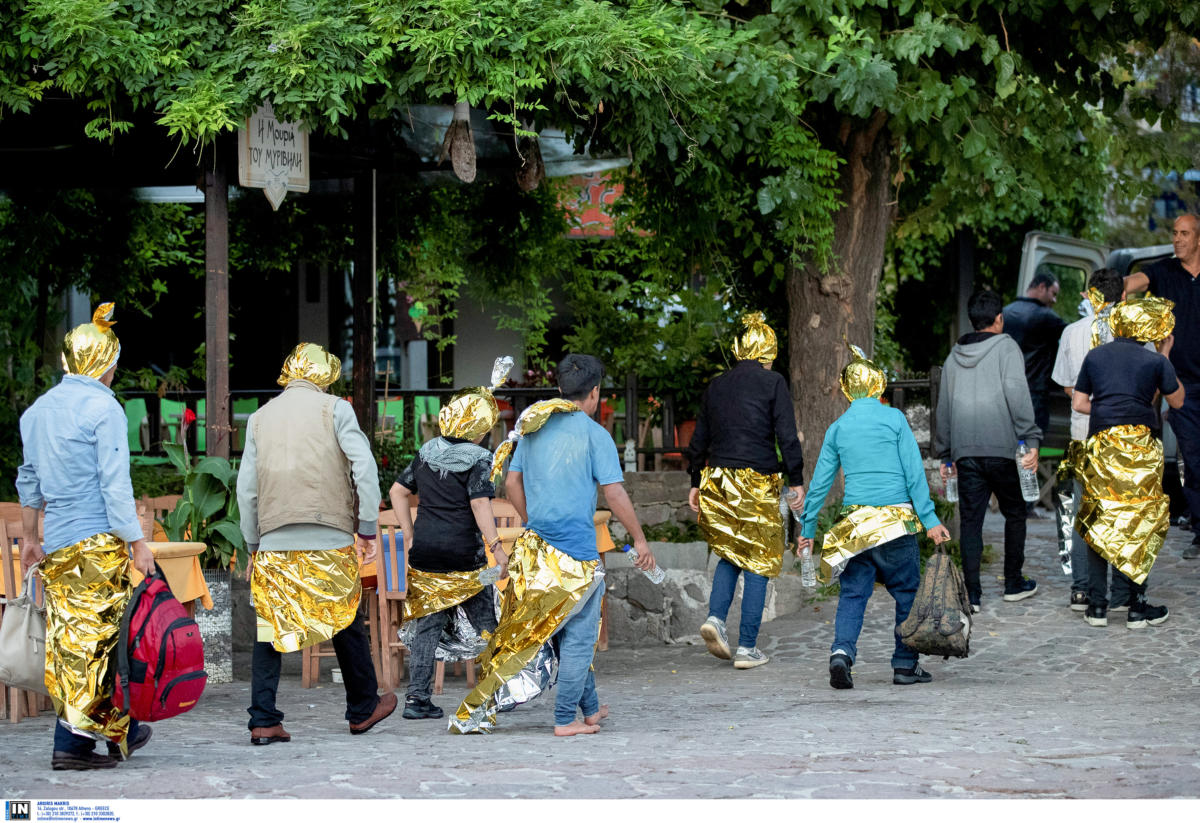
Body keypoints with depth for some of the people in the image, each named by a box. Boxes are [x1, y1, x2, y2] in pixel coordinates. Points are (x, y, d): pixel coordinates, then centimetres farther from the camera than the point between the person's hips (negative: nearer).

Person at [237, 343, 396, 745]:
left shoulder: (260, 418, 11)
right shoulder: (334, 409, 2)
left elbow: (246, 488, 10)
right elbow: (364, 467, -6)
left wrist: (253, 546, 16)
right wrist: (368, 528, -1)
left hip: (275, 543, 2)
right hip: (330, 541, -2)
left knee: (270, 630, 4)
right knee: (346, 623, 13)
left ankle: (263, 722, -5)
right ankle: (363, 710, 25)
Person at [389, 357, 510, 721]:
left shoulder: (427, 454, 10)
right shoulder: (478, 460, -9)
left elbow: (397, 492, 14)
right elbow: (480, 505, -19)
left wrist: (410, 535, 17)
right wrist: (496, 547, -18)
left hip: (424, 553, 5)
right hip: (463, 556, -5)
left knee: (427, 624, 8)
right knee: (486, 622, 8)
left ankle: (417, 697, 3)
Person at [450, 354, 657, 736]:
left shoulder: (532, 428, 9)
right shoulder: (593, 433, -9)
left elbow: (512, 483, 13)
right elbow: (614, 494, -11)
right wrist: (639, 540, -2)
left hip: (537, 547, 7)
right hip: (576, 551, -7)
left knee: (573, 629, 19)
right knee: (578, 635, 2)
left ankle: (590, 708, 28)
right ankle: (565, 719, 2)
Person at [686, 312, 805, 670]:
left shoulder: (716, 386, 10)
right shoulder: (773, 382, -4)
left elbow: (699, 439, 14)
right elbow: (787, 435, -9)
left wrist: (695, 483, 21)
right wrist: (796, 480, -3)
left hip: (717, 480, 5)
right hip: (757, 480, -5)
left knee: (730, 554, 20)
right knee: (758, 562, 3)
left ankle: (716, 616, -5)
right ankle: (747, 648, 1)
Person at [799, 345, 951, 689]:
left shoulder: (837, 428, 9)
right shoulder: (894, 418, 0)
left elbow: (819, 482, 12)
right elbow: (914, 471, -3)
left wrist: (808, 528, 20)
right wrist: (929, 519, -2)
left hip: (855, 522, 3)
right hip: (896, 519, -3)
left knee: (853, 594, 3)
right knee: (907, 592, 8)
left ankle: (842, 651, -19)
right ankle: (905, 664, 10)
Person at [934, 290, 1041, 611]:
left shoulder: (954, 357, 15)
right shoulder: (1006, 348, -1)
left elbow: (943, 408, 17)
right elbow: (1017, 395, -14)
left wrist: (944, 454, 23)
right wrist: (1031, 440, -15)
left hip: (966, 452, 4)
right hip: (1002, 449, -4)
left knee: (971, 521, 3)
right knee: (1014, 513, 14)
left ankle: (971, 594, -5)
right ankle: (1014, 584, 20)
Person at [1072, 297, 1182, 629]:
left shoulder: (1095, 356, 7)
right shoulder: (1155, 361, -1)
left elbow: (1079, 403, 9)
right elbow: (1177, 400, 12)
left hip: (1101, 446, 2)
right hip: (1141, 448, -2)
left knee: (1098, 525, 9)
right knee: (1142, 526, 5)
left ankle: (1097, 606, 6)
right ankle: (1137, 608, 4)